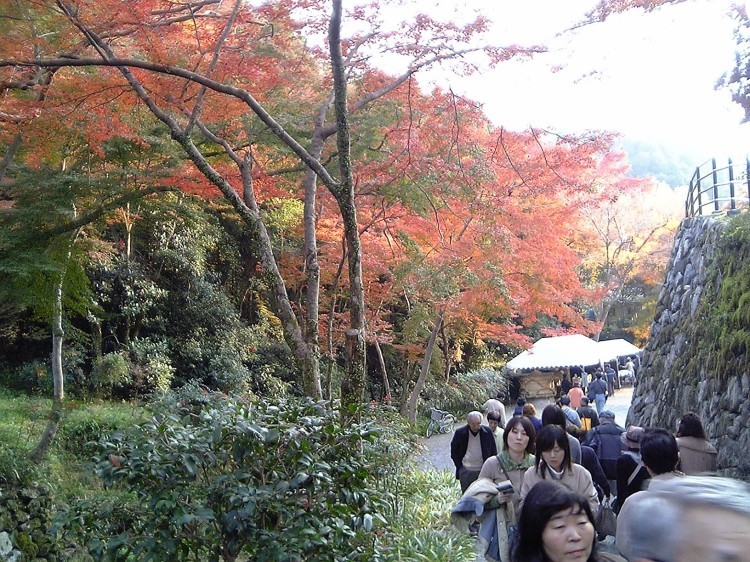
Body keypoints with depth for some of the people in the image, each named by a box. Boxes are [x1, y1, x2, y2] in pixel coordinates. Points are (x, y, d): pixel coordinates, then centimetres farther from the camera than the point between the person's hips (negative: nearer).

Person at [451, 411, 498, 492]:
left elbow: (494, 452, 5)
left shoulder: (487, 432, -5)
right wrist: (460, 467, -1)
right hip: (466, 472, 0)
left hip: (483, 470, 0)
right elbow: (454, 453, 4)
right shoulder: (460, 433, -7)